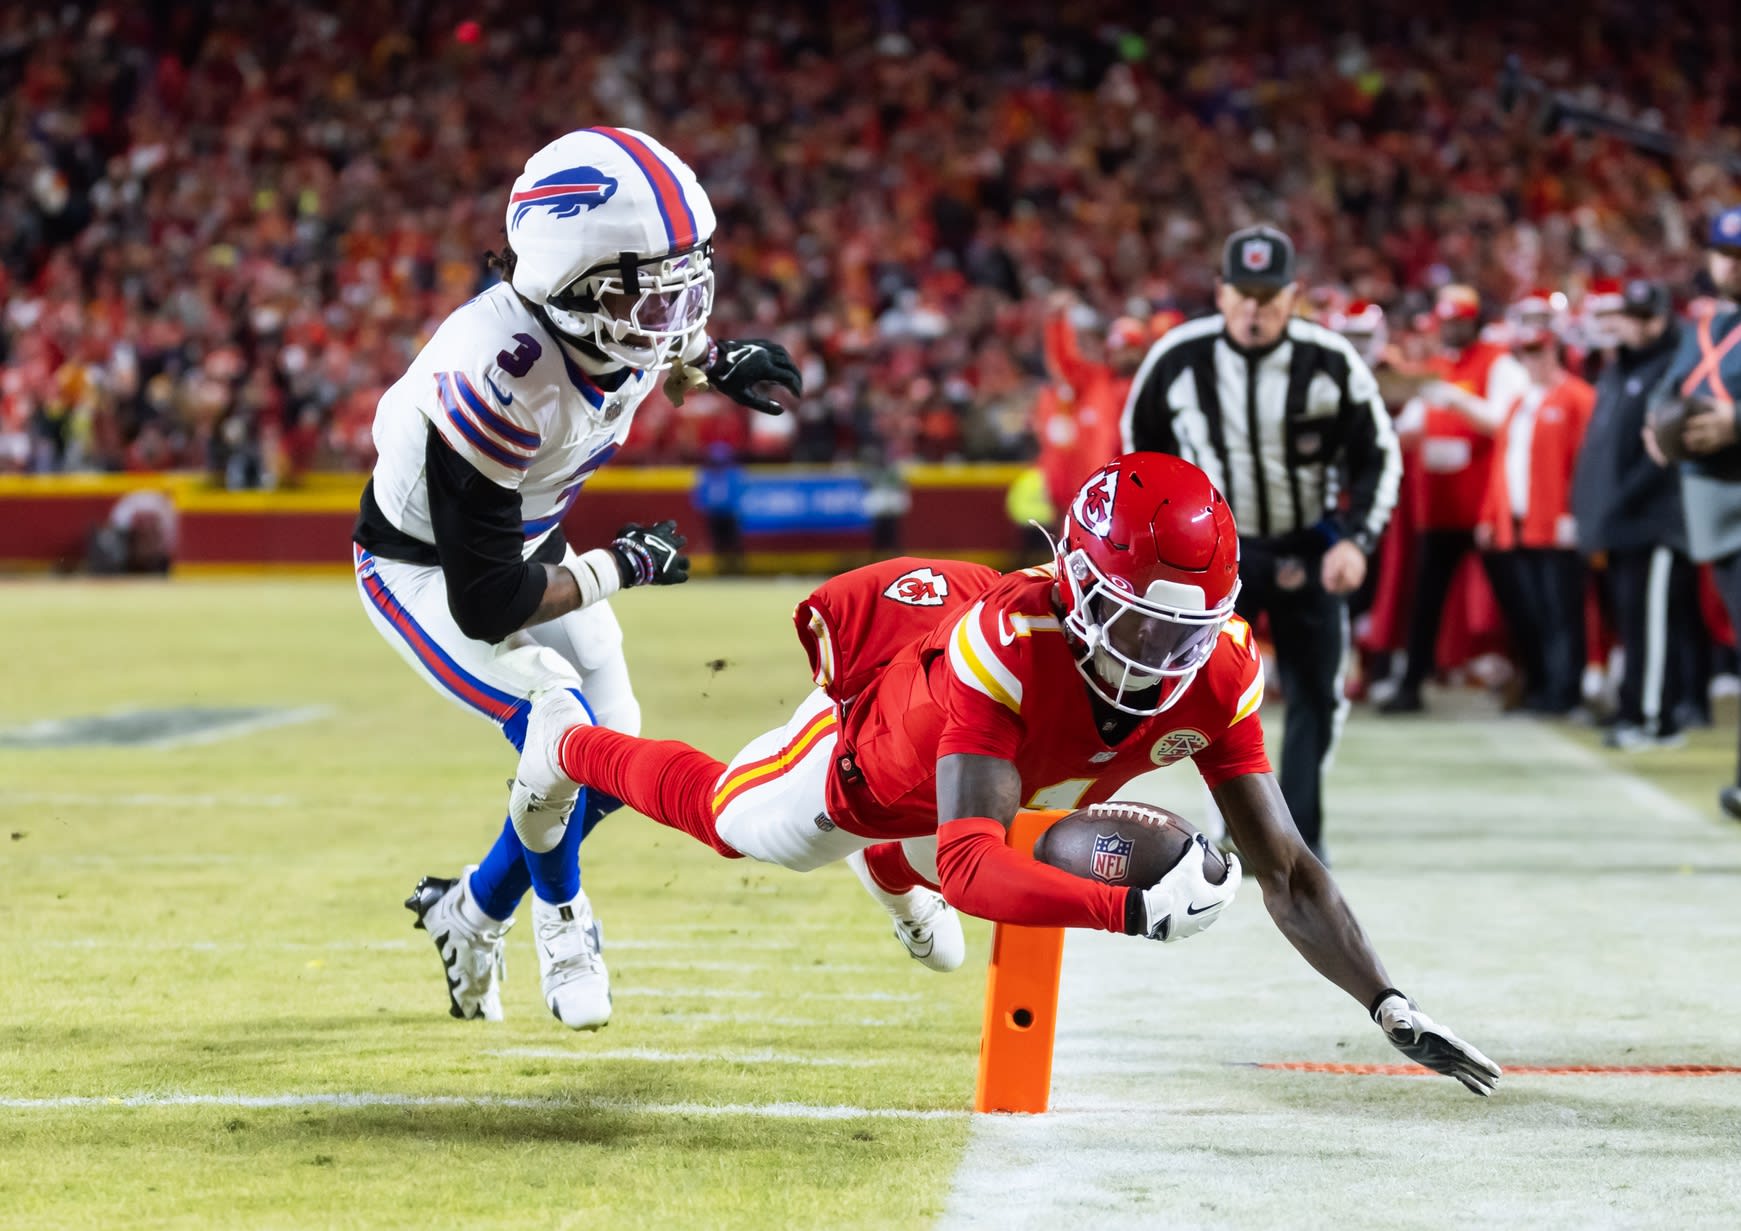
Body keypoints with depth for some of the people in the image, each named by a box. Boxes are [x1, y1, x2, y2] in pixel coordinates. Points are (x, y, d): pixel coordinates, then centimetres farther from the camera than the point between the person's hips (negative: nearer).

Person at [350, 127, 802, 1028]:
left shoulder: (624, 323, -20)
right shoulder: (498, 379, -42)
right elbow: (485, 605, -35)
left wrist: (714, 364, -6)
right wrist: (621, 567, -24)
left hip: (521, 540, 8)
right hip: (424, 569, -8)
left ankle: (470, 913, 30)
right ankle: (561, 922, 7)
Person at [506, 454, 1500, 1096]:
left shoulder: (1218, 668, -37)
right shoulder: (1012, 647, -52)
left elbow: (1281, 865, -34)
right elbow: (970, 867, -58)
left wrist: (1388, 1005, -45)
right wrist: (1135, 909, -70)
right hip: (871, 744, -4)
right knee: (730, 816, 27)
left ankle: (887, 865, 74)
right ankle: (571, 749, 57)